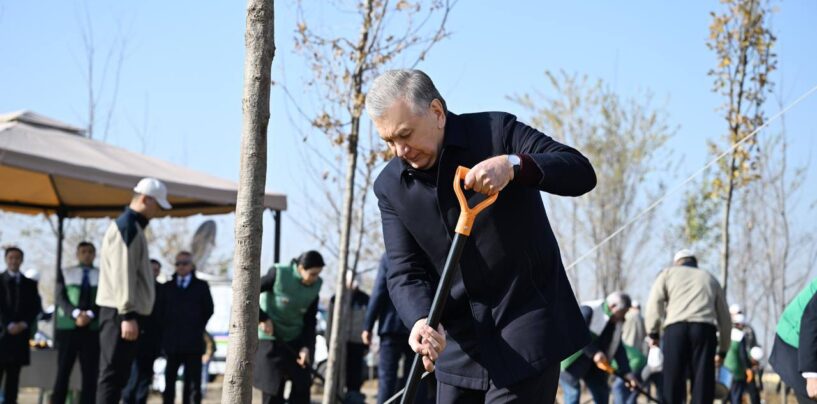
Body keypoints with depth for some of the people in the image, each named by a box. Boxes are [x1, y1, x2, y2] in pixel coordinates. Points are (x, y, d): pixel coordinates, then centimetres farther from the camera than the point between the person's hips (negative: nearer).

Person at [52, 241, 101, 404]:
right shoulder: (65, 273, 13)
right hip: (68, 327, 0)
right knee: (63, 372, -3)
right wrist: (76, 314, -16)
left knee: (90, 374, -3)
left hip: (92, 329, 0)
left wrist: (90, 315, -17)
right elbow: (60, 298, 1)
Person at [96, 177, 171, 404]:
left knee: (117, 376, 10)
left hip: (125, 313, 10)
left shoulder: (134, 227, 20)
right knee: (112, 375, -10)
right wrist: (128, 315, -23)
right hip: (121, 313, -10)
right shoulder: (127, 226, -12)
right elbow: (122, 275, -19)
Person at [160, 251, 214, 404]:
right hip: (172, 341, 2)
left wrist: (198, 329, 6)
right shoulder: (167, 287, 13)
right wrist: (165, 333, 2)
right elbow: (161, 311, 10)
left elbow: (208, 310, 11)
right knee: (169, 380, 3)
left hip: (193, 341, -2)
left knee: (192, 382, -5)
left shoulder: (201, 286, 9)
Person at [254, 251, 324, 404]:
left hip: (295, 340, 5)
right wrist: (262, 318, -17)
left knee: (302, 385, 0)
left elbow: (310, 321, 3)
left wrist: (306, 346, -10)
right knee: (272, 388, -5)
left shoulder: (315, 286, -3)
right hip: (270, 339, -5)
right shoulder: (278, 274, -17)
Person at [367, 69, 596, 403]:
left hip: (526, 334, -5)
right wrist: (422, 320, -24)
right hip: (460, 343, 5)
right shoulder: (391, 186, 1)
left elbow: (582, 172, -16)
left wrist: (514, 165, -34)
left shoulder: (497, 132, -9)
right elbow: (405, 271, -2)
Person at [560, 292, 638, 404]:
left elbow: (618, 349, 4)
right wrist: (594, 352, -32)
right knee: (573, 391, -16)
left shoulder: (616, 323, 5)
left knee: (602, 392, 4)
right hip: (570, 362, -8)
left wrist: (627, 372, -5)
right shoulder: (588, 311, -21)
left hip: (592, 365, 8)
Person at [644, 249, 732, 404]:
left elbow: (655, 301, 6)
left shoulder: (669, 273, 24)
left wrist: (653, 332, 8)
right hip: (705, 328, 1)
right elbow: (725, 318, 29)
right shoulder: (710, 279, 31)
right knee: (703, 379, 1)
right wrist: (722, 350, 34)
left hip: (675, 328, -1)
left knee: (673, 379, 0)